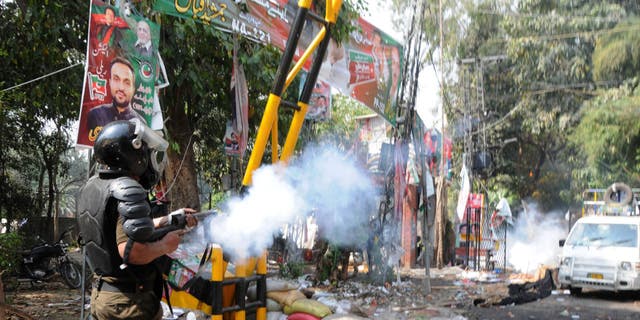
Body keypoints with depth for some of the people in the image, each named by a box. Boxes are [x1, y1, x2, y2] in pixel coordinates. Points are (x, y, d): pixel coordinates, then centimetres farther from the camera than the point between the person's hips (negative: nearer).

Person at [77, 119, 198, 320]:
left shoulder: (91, 187, 8)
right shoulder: (127, 190, -22)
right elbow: (132, 251, -31)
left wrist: (169, 220, 17)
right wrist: (164, 245, -14)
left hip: (101, 295, 9)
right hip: (130, 303, -9)